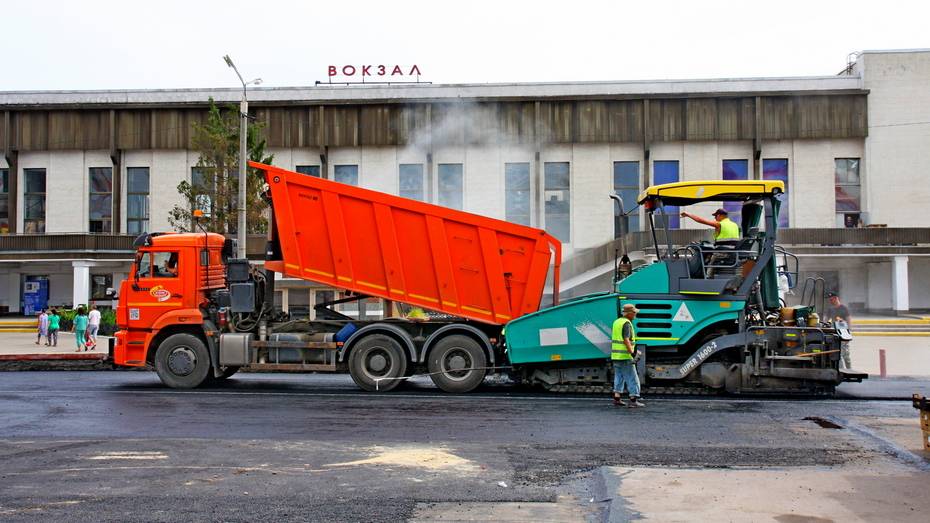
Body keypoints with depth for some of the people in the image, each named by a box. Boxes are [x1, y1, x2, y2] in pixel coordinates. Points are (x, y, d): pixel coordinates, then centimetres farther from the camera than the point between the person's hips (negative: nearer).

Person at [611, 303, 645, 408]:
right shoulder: (626, 323, -14)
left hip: (615, 355, 9)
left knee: (619, 377, 14)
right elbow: (626, 340, -23)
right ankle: (633, 400, -6)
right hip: (625, 356, -9)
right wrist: (632, 353, -25)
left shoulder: (617, 322, 13)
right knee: (632, 378, -4)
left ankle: (616, 398, 12)